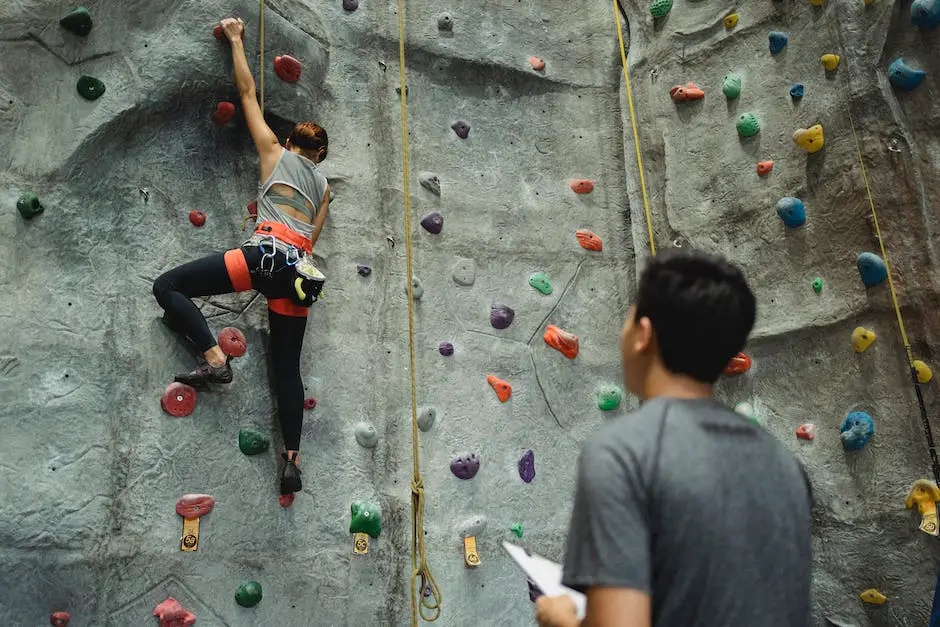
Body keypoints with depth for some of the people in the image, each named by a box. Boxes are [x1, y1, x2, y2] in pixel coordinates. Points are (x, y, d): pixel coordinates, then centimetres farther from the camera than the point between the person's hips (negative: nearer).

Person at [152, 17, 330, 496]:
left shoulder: (274, 152, 18)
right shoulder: (323, 184, 27)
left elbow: (248, 92, 23)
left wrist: (235, 40, 33)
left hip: (266, 254, -5)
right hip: (301, 269, 6)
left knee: (167, 286, 3)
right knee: (287, 367, 9)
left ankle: (214, 358, -13)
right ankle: (292, 457, 8)